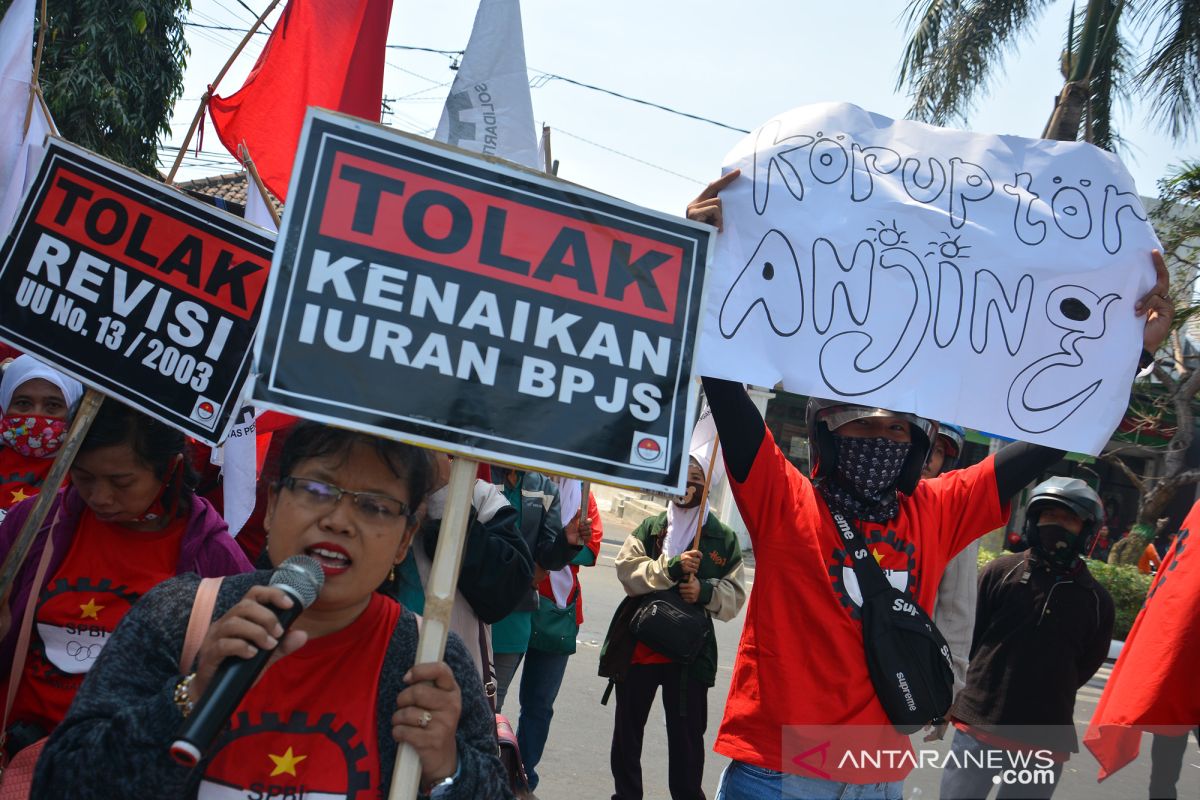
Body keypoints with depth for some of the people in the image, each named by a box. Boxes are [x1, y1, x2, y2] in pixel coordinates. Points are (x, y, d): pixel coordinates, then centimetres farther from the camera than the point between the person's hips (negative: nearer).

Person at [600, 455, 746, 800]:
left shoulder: (724, 538, 5)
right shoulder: (649, 528, 8)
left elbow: (734, 596, 1)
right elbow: (628, 571, -8)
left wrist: (705, 591, -18)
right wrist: (672, 567, -21)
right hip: (638, 646, 2)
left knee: (687, 736, 2)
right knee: (628, 729, 14)